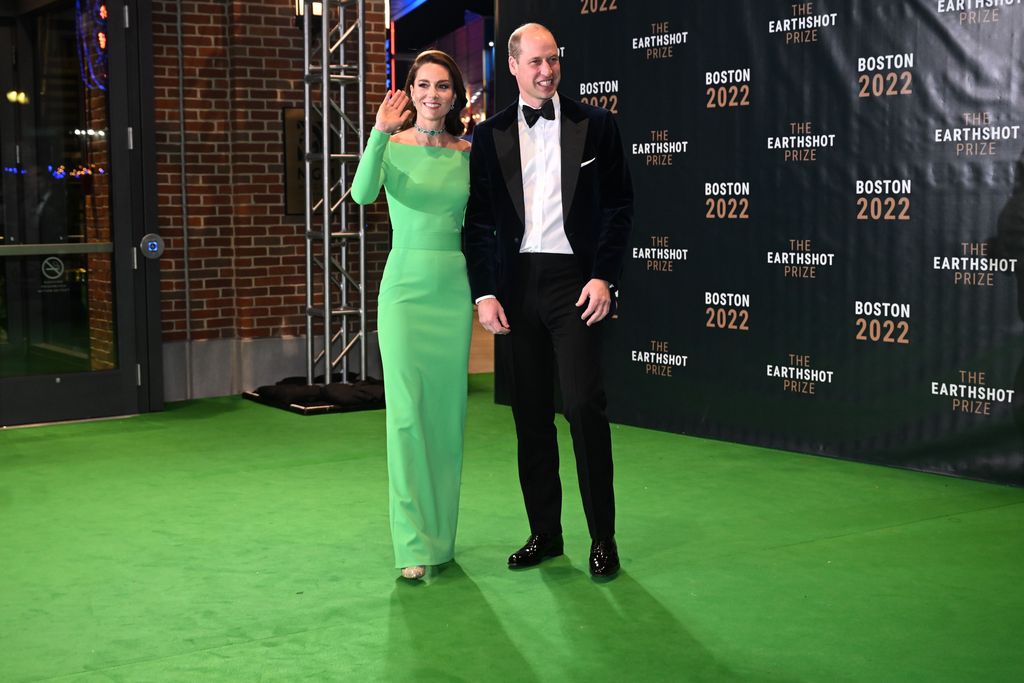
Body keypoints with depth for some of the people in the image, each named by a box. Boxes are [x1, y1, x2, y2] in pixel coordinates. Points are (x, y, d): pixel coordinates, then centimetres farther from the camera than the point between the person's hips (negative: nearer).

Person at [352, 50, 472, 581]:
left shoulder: (468, 153, 8)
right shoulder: (393, 145, -1)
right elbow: (362, 194, -21)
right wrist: (380, 133, -28)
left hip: (454, 291, 3)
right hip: (406, 287, -3)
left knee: (447, 415, 7)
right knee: (407, 416, -6)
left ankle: (440, 537, 19)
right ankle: (413, 544, 0)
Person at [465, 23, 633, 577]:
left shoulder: (595, 126, 4)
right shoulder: (489, 136, 8)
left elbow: (619, 206, 3)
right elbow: (478, 221, 7)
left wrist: (603, 278, -6)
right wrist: (484, 293, -1)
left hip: (575, 281, -2)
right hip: (516, 283, 3)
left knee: (584, 407, -8)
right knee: (530, 413, 7)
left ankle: (602, 537, 3)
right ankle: (544, 532, 18)